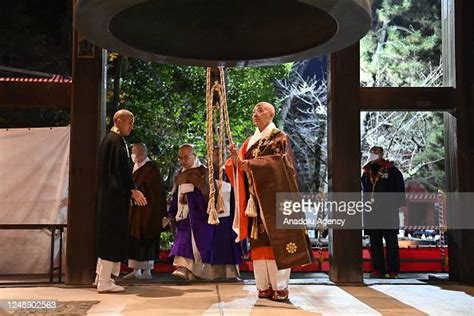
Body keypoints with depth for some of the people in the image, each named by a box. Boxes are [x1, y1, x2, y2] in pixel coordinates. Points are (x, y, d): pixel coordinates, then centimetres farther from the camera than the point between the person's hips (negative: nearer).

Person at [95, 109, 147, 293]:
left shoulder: (108, 139, 17)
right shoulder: (116, 140, -13)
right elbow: (120, 169, -21)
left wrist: (130, 190, 19)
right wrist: (132, 190, -15)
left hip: (108, 195, 10)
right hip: (115, 196, -10)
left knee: (107, 236, 15)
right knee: (113, 236, -6)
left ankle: (101, 276, 22)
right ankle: (104, 282, -2)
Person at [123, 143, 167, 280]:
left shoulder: (151, 168, -11)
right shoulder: (136, 167, 12)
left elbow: (156, 192, -12)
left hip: (146, 210, -7)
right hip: (134, 210, 8)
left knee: (145, 240, -2)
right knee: (134, 239, 7)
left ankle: (147, 271, 6)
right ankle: (136, 269, 14)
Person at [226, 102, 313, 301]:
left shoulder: (280, 138, 0)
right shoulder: (250, 142, 18)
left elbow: (278, 162, -15)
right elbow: (242, 166, 11)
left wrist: (251, 164, -22)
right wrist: (236, 159, -11)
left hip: (274, 197, -6)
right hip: (256, 198, 6)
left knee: (277, 239, -7)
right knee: (259, 241, 2)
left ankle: (280, 286, -4)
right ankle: (264, 285, 6)